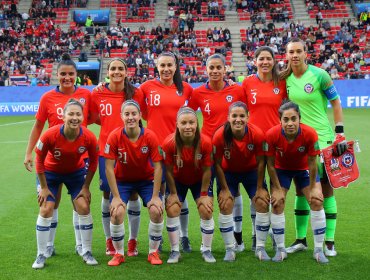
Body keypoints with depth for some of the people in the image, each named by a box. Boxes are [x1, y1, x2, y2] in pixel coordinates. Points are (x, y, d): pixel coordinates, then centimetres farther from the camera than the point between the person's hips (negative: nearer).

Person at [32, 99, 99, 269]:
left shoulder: (89, 137, -27)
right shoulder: (50, 135, -32)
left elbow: (93, 162, -9)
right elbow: (39, 160, -16)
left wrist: (86, 187, -6)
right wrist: (44, 187, -11)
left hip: (76, 172, 1)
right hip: (51, 172, -1)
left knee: (84, 208, -6)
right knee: (46, 210, -6)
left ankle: (86, 252, 11)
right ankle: (41, 255, 9)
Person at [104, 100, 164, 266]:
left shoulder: (150, 136, -21)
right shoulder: (114, 137, -22)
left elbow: (157, 167, -15)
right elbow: (109, 168, -17)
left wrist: (155, 196, -17)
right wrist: (116, 196, -18)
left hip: (146, 179, 1)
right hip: (122, 180, 0)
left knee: (156, 211, -17)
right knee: (117, 213, -20)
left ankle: (153, 252, 5)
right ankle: (119, 254, 4)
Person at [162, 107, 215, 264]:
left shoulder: (205, 142, -30)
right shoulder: (169, 143, -30)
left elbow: (206, 170, -18)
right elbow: (169, 170, -18)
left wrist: (204, 194, -12)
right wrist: (173, 193, -11)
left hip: (199, 180, 0)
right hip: (178, 180, 0)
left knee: (206, 211, -8)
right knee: (172, 210, -9)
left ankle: (207, 250, 12)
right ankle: (175, 251, 7)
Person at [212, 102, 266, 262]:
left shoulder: (257, 134, -29)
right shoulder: (220, 135, -30)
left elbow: (260, 162, -16)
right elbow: (217, 164, -16)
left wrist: (260, 188, -11)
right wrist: (224, 189, -13)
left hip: (251, 171, 1)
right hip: (228, 172, -1)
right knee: (225, 205, -11)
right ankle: (230, 249, 2)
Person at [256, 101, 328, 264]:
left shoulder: (310, 134, -33)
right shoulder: (272, 134, -32)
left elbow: (312, 163, -19)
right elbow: (270, 164, -18)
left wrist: (313, 187, -11)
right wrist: (277, 189, -14)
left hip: (303, 169, 0)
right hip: (281, 169, 0)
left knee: (317, 201, -10)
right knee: (277, 204, -9)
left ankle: (319, 250, 3)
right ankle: (281, 249, 7)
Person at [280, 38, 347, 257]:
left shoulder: (319, 75, -10)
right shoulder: (286, 78, 2)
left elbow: (335, 102, -5)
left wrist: (339, 132, -10)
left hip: (322, 138, -4)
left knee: (326, 188, 1)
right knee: (301, 189, 8)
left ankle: (329, 242, 8)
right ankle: (301, 240, 17)